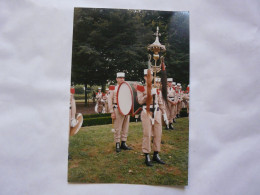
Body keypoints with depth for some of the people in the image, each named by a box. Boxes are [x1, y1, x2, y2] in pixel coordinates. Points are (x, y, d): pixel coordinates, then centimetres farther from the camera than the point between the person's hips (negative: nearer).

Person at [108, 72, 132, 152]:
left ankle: (123, 144, 18)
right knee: (117, 129, -1)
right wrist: (112, 112, -8)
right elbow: (109, 100, -3)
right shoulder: (113, 88, -1)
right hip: (118, 110, -5)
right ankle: (117, 145, 9)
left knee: (125, 128, 8)